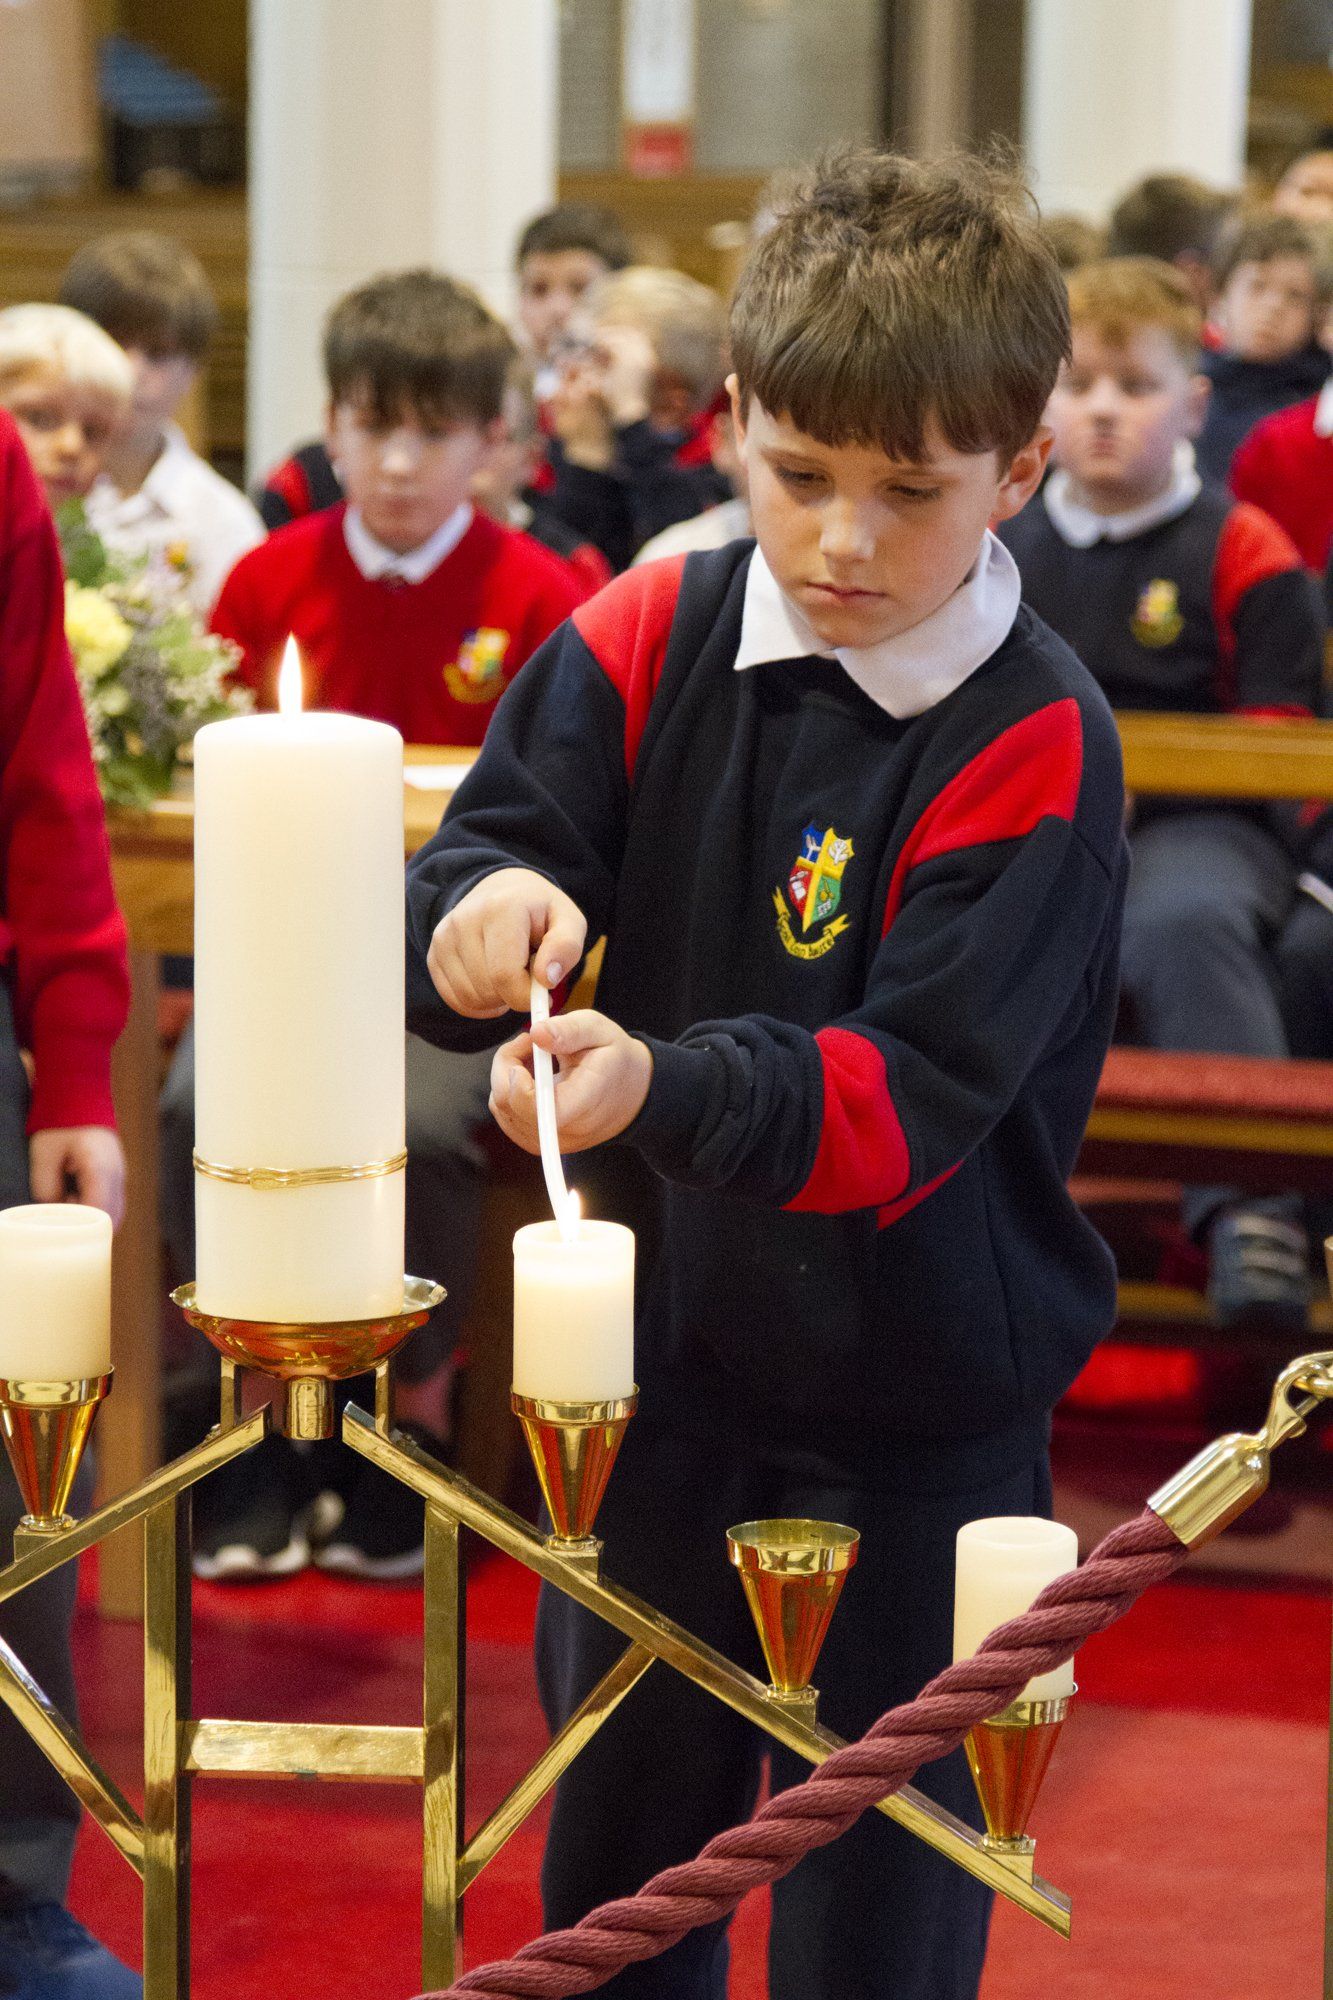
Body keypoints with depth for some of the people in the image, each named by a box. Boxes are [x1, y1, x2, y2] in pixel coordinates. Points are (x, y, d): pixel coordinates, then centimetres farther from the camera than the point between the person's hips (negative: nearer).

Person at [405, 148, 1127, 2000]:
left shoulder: (1034, 743, -18)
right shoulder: (649, 644, -5)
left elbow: (917, 1087, -25)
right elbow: (473, 881, -8)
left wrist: (665, 1087, -42)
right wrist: (484, 923, -33)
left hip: (918, 1408, -4)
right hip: (659, 1353, 4)